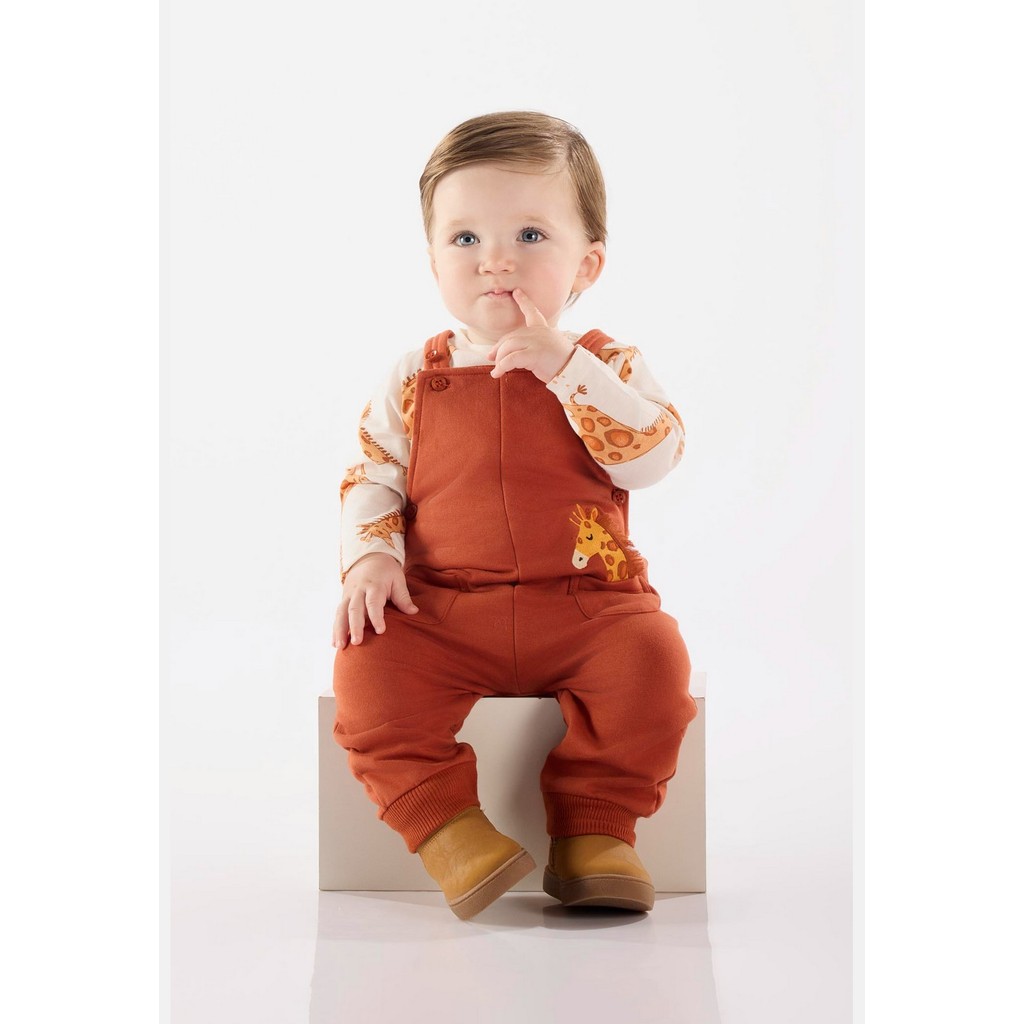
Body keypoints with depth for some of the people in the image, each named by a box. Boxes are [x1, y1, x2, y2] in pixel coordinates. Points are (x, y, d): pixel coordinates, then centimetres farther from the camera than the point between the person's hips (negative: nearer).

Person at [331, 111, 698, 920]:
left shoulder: (609, 368, 7)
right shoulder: (417, 381, 11)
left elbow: (653, 456, -10)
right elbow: (371, 479, 11)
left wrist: (567, 368, -16)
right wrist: (372, 557, -9)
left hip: (585, 604, -1)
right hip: (444, 612, 1)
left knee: (652, 658, -29)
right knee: (370, 665, -27)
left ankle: (593, 830, -15)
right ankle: (446, 823, -20)